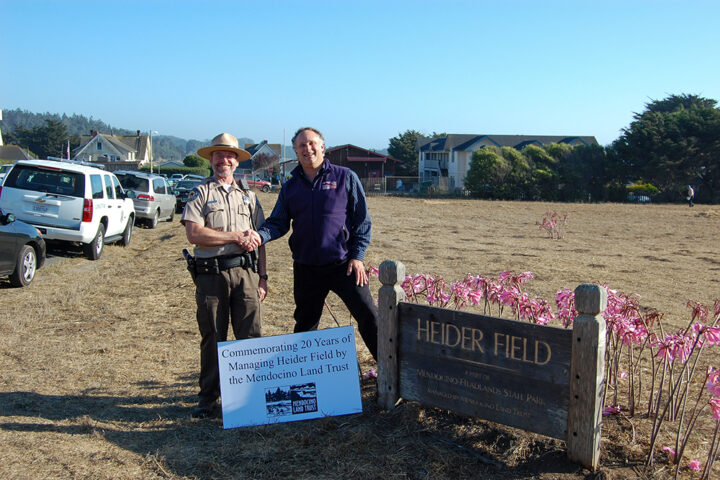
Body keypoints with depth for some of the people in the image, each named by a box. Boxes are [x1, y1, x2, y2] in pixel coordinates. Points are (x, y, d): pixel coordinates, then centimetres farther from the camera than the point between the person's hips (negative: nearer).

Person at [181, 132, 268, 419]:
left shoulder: (248, 196, 17)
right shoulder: (201, 193, 7)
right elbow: (194, 233, -8)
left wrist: (262, 276, 8)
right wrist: (236, 237, -7)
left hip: (245, 272, 2)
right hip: (211, 274, -2)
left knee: (250, 336, 0)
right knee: (212, 338, 4)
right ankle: (208, 398, 15)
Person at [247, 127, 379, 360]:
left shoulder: (345, 177, 1)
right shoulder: (290, 186, 10)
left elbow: (362, 220, 0)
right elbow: (278, 222, 6)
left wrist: (357, 256, -8)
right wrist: (260, 236, -16)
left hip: (343, 265, -3)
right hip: (306, 269, 3)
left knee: (368, 316, -4)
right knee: (305, 324, 13)